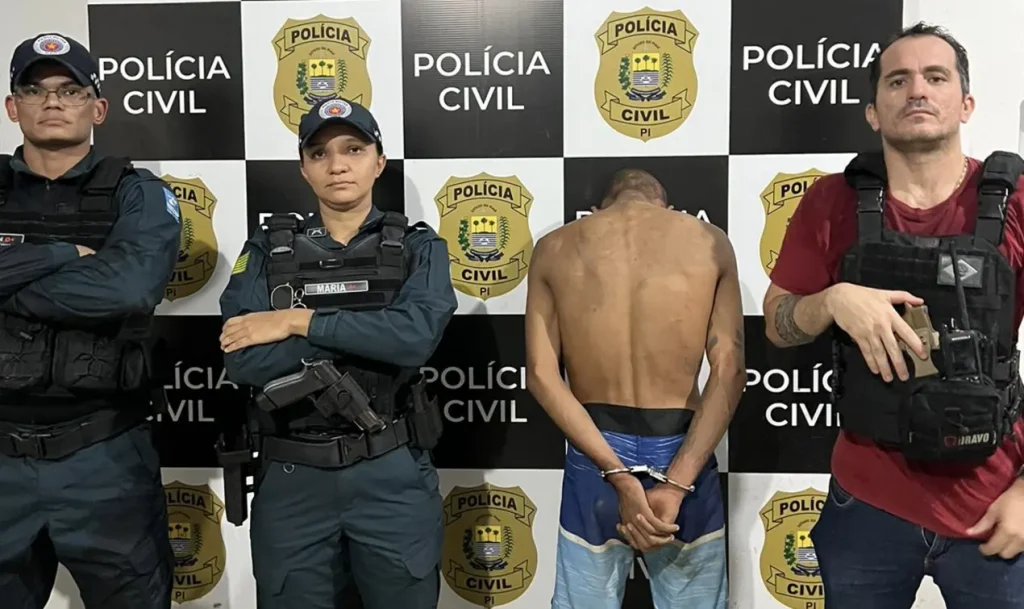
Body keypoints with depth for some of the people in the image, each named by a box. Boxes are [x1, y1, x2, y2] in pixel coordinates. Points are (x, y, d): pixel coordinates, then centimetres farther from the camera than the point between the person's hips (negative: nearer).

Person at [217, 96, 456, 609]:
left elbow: (416, 336, -19)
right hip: (292, 479, 1)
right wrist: (368, 335, -15)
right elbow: (244, 360, -12)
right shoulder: (267, 250, 3)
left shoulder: (419, 247, 1)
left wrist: (299, 321, -15)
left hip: (392, 475, 0)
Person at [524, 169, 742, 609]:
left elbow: (542, 374, -8)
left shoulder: (554, 248, 1)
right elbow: (729, 371, -9)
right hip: (682, 455, 0)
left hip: (593, 460, 1)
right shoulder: (710, 241, 0)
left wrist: (616, 474, -13)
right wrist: (676, 482, -14)